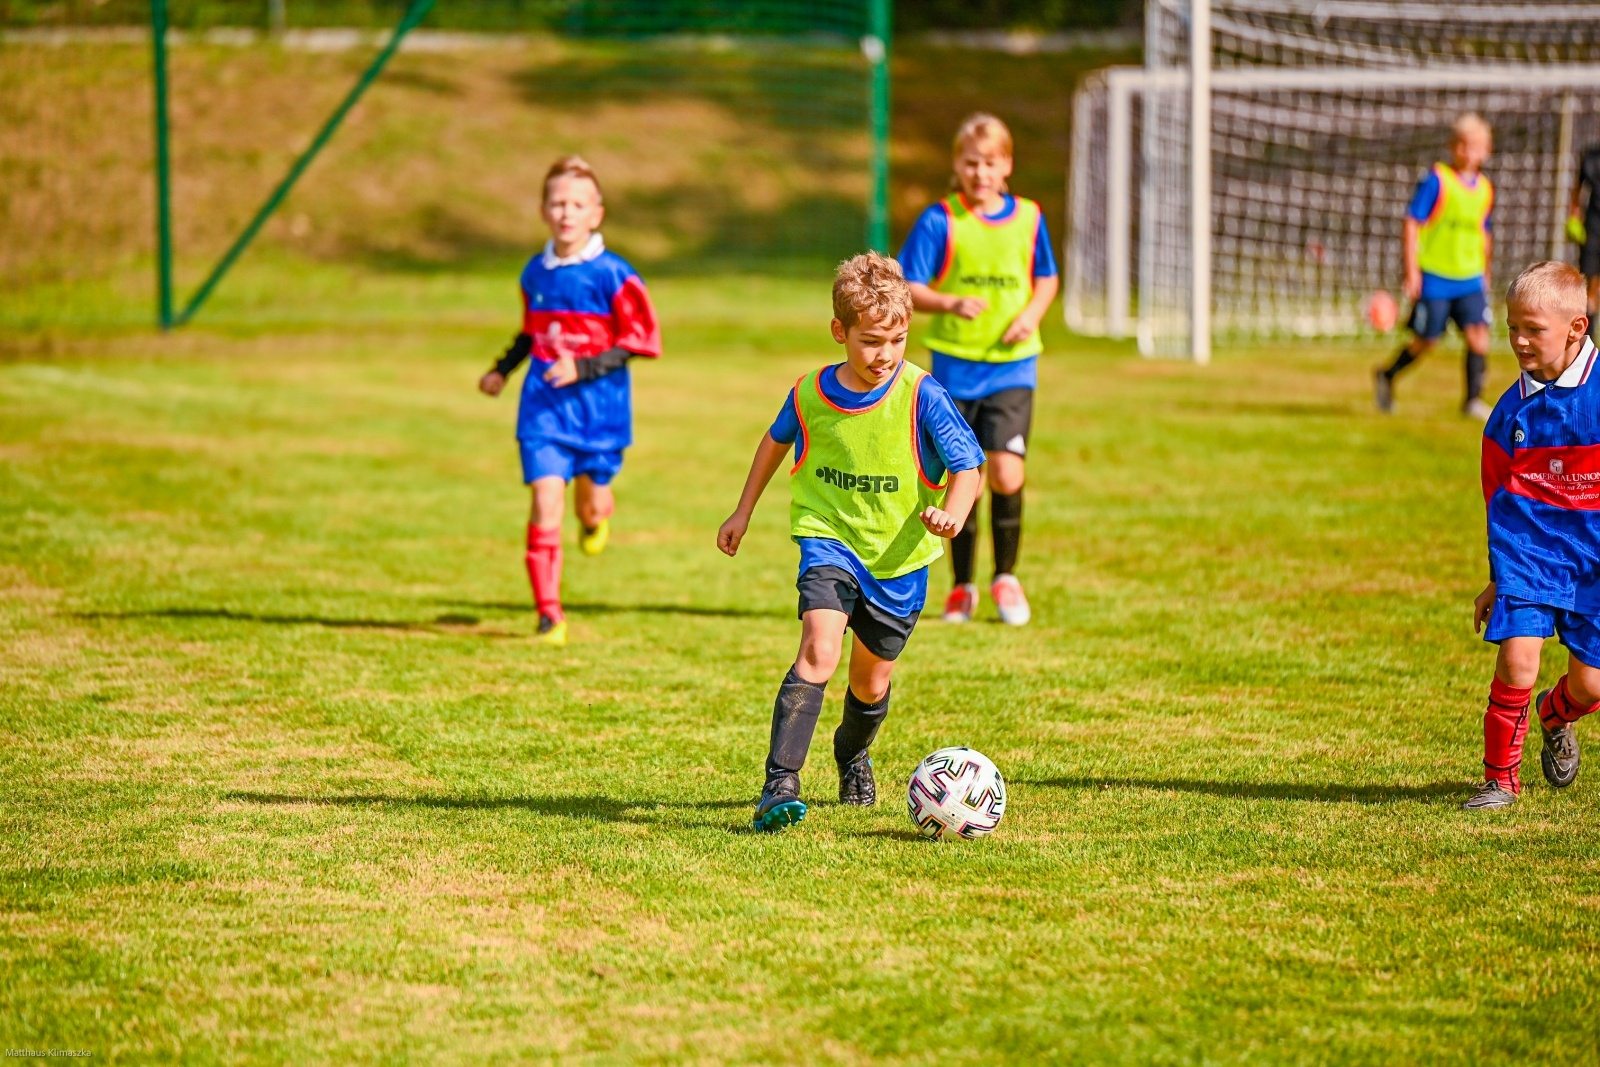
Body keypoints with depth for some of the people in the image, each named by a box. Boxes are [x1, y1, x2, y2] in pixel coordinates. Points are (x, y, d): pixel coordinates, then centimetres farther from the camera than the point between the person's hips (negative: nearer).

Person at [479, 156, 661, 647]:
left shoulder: (613, 275, -11)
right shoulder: (535, 273, 6)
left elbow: (640, 341, -11)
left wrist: (584, 369, -19)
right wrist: (502, 370, 16)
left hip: (598, 405, -2)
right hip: (544, 404, 2)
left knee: (591, 503, 11)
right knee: (546, 501, -10)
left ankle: (597, 517, 54)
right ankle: (549, 615, -8)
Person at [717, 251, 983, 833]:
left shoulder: (920, 397, -14)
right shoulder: (810, 394, -6)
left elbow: (968, 466, -14)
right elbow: (776, 442, 16)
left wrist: (951, 513, -35)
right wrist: (743, 511, 23)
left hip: (899, 556, 1)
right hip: (830, 541, -1)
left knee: (871, 680, 14)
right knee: (820, 649, -25)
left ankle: (852, 753, 49)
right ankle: (780, 784, -28)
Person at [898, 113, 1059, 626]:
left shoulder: (1028, 218, 4)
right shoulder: (939, 221, -5)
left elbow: (1047, 278, 17)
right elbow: (907, 289, -6)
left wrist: (1032, 314, -3)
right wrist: (952, 304, -24)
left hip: (1012, 365, 1)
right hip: (955, 364, -1)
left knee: (1006, 472, -12)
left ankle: (1005, 578, 8)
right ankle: (962, 587, 19)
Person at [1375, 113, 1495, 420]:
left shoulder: (1485, 189, 8)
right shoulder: (1437, 180, -9)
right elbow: (1412, 223, -10)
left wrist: (1485, 275, 23)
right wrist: (1412, 271, -14)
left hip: (1470, 279, 4)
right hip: (1434, 277, -4)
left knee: (1478, 334, -10)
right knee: (1426, 340, 3)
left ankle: (1473, 400, -3)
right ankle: (1386, 376, 28)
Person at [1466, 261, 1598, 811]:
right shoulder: (1513, 410, 1)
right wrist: (1500, 575, 17)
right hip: (1528, 553, 1)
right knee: (1516, 657, -17)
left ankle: (1554, 714, 41)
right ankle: (1500, 777, 1)